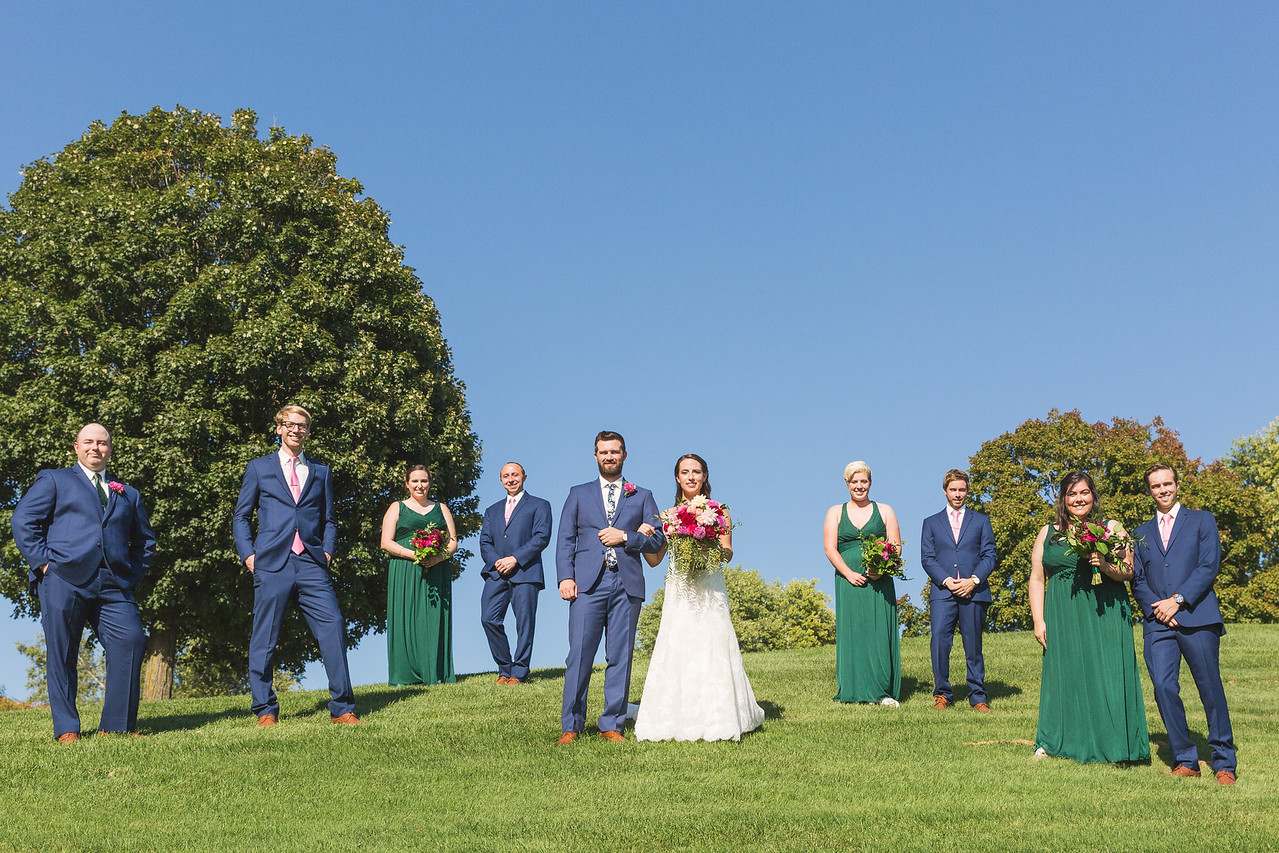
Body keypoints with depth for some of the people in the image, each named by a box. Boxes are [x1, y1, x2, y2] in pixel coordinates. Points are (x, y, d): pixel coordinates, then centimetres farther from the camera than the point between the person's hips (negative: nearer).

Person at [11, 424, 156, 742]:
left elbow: (145, 540, 28)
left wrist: (133, 574, 12)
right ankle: (66, 729, 8)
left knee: (131, 640, -14)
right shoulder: (54, 480, 15)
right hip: (64, 580, -2)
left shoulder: (129, 494, 26)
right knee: (61, 654, -1)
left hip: (114, 585, 3)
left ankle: (117, 726, -7)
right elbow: (23, 520, 5)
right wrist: (43, 562, -5)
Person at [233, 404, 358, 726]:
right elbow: (241, 517, 13)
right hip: (271, 564, -1)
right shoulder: (258, 467, 14)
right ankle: (266, 710, 10)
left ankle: (342, 708, -8)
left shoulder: (320, 471, 20)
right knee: (264, 637, -1)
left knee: (333, 625, -11)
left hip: (311, 565, 1)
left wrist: (328, 551, 5)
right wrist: (248, 554, 0)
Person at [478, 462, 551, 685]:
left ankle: (519, 672, 2)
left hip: (526, 572, -4)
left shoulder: (539, 505, 10)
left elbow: (541, 537, -3)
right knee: (489, 619, -8)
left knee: (525, 624, -5)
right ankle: (504, 668, 6)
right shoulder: (492, 511, 25)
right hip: (496, 573, 4)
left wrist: (515, 559, -13)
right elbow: (484, 542, 15)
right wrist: (496, 561, -6)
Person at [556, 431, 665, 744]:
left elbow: (658, 540, 9)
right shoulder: (579, 494, 16)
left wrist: (625, 537, -6)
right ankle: (571, 725, 2)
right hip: (588, 583, -1)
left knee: (620, 657, 1)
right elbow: (565, 539, 8)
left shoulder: (642, 497, 16)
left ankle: (612, 724, 8)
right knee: (579, 654, -6)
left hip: (627, 585, 1)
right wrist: (565, 577, -5)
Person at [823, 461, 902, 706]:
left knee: (880, 632, -3)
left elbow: (896, 546, 4)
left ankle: (884, 691, -1)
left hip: (879, 582, 0)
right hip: (849, 582, 0)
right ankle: (856, 690, 2)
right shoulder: (835, 512, 11)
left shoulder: (884, 511, 11)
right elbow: (830, 548, 3)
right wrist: (849, 574, -11)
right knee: (852, 633, -1)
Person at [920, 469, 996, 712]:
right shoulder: (931, 523, 14)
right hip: (942, 592, 0)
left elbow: (989, 555, 6)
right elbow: (927, 558, 6)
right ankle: (942, 693, 1)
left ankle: (978, 696, 11)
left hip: (974, 591, 0)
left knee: (973, 645, 3)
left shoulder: (981, 520, 14)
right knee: (939, 642, -9)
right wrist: (947, 581, -9)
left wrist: (974, 580, -9)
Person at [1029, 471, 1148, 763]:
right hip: (1062, 617, 2)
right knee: (1064, 675, 4)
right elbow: (1037, 579, 9)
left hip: (1106, 615, -2)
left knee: (1106, 674, -3)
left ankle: (1113, 747, 5)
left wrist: (1106, 566, -18)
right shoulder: (1047, 533, 11)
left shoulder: (1111, 528, 6)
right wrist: (1038, 621, 1)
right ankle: (1055, 742, 13)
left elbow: (1128, 572, 3)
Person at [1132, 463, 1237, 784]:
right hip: (1158, 622, 3)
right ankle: (1185, 760, 3)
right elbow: (1138, 580, 14)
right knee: (1164, 688, -8)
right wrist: (1156, 608, -4)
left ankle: (1224, 762, 10)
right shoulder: (1142, 533, 20)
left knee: (1211, 690, -1)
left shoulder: (1201, 520, 9)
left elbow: (1209, 565, -2)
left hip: (1197, 617, -3)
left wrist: (1178, 600, -10)